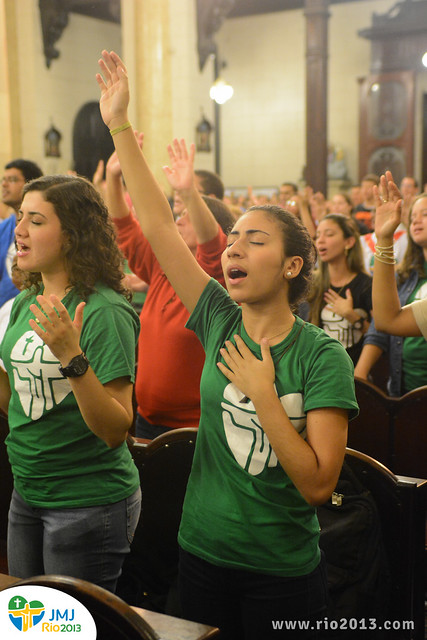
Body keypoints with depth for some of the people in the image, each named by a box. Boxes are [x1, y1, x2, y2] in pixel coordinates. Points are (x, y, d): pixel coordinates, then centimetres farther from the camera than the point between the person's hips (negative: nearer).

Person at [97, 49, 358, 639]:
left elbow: (318, 484, -18)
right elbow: (157, 224, -8)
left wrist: (263, 395, -23)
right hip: (203, 553, 4)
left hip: (283, 574, -4)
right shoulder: (220, 321, -5)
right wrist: (119, 126, -10)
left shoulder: (322, 357, -15)